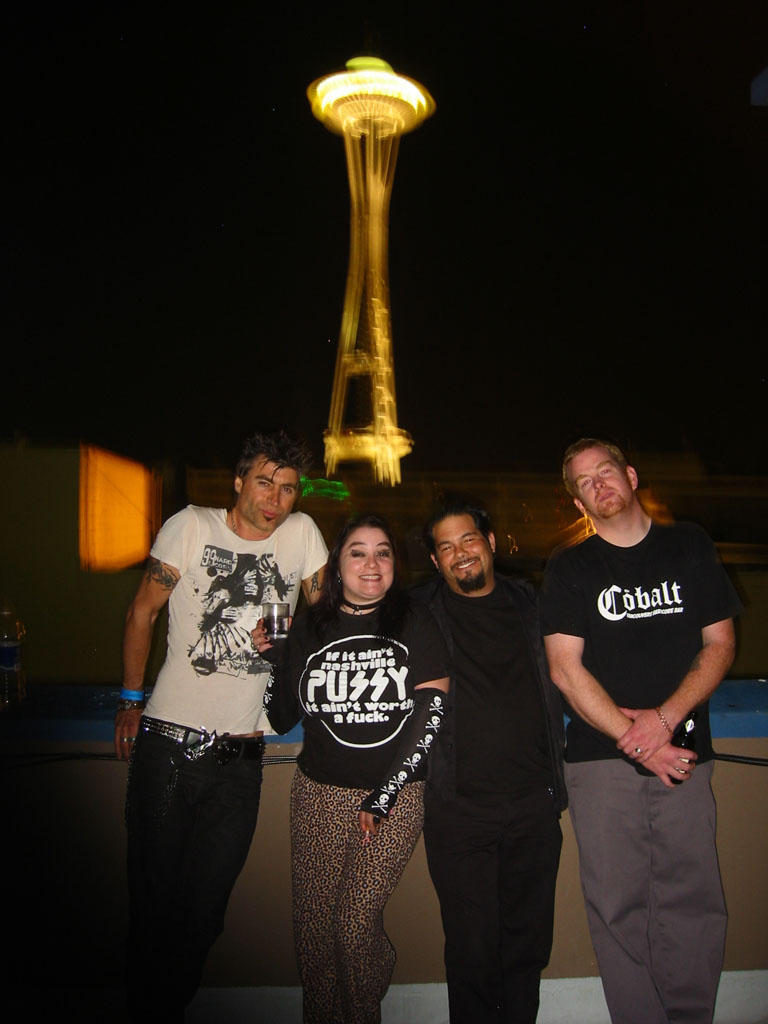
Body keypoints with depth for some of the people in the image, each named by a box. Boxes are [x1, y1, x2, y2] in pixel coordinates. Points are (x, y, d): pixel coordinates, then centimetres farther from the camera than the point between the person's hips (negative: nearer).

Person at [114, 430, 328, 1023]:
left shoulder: (301, 533, 3)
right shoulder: (191, 526, -2)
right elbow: (143, 611, 5)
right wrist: (131, 700, 5)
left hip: (242, 754, 2)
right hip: (168, 744, -1)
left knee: (205, 907, 8)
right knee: (154, 896, 6)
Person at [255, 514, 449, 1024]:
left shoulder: (416, 624, -1)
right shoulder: (310, 629, 5)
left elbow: (432, 712, -6)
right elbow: (284, 719, 7)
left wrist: (384, 794, -10)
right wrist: (269, 659, -9)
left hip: (397, 795, -2)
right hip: (321, 791, 2)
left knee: (355, 923, -6)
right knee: (313, 924, 3)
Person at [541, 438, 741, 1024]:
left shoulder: (690, 547, 11)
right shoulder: (571, 569, 7)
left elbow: (720, 644, 8)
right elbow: (565, 668, -1)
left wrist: (665, 717, -7)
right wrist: (634, 742, -9)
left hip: (682, 752, 1)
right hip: (601, 757, -1)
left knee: (694, 902, 1)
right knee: (619, 906, -1)